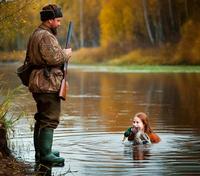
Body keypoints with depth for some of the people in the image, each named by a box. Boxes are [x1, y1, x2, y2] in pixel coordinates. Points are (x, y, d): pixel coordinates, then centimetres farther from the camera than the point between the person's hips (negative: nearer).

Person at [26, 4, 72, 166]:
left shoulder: (36, 34, 18)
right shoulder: (46, 36, -15)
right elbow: (53, 58, -25)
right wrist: (66, 54, -6)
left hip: (38, 83, 11)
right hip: (48, 84, -11)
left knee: (42, 118, 17)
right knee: (50, 119, -10)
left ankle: (40, 151, 24)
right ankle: (45, 154, -12)